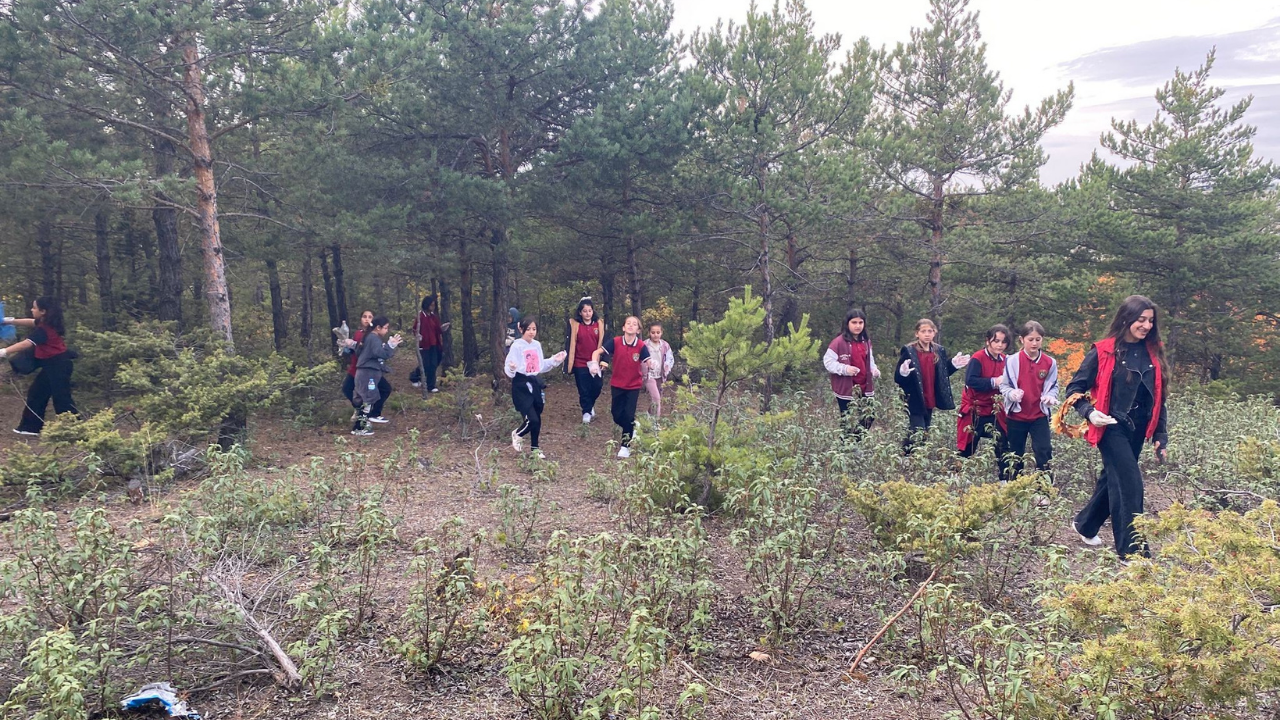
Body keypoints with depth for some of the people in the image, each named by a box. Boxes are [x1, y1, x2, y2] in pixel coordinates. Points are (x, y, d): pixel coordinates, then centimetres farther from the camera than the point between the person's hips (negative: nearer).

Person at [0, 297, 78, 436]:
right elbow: (31, 322, 26)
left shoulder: (44, 330, -21)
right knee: (36, 393, 15)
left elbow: (26, 344, -30)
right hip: (53, 364, 11)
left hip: (58, 365, -11)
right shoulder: (45, 323, 8)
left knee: (61, 398, -10)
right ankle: (31, 427, 22)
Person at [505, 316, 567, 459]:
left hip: (535, 383, 7)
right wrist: (511, 369, -38)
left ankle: (535, 448, 28)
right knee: (532, 419, -12)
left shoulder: (537, 345, 7)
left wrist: (554, 360, 9)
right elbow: (509, 371, -16)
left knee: (537, 419, 12)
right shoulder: (516, 346, -14)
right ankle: (517, 434, 20)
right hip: (521, 385, -7)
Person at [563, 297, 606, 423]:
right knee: (583, 389, 5)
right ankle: (586, 412, 24)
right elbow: (572, 345, -4)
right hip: (580, 363, -1)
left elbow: (601, 343, 1)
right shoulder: (576, 324, -4)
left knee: (597, 387, 4)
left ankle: (590, 404, 34)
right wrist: (570, 364, -7)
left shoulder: (599, 323, 0)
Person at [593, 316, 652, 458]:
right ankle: (632, 428, 39)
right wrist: (594, 363, -27)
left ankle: (626, 446, 12)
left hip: (634, 386, -2)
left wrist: (653, 367, -45)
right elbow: (597, 352, -8)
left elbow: (650, 364, -22)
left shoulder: (641, 346, -15)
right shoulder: (615, 342, -13)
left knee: (628, 415, -4)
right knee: (617, 415, 8)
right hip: (617, 384, 2)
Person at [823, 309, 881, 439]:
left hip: (865, 389, 6)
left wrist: (875, 370, 2)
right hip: (847, 390, -6)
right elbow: (828, 361, -11)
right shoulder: (839, 342, -11)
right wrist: (845, 369, -24)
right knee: (848, 426, 2)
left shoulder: (866, 342, 10)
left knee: (867, 421, 11)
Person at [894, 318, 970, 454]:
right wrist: (903, 373, -32)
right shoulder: (908, 351, -9)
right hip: (915, 402, -6)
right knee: (916, 437, -14)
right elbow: (897, 379, -11)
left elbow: (942, 375, 16)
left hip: (930, 402, 6)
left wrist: (953, 365, 3)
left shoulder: (939, 351, 7)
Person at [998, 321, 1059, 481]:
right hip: (1016, 415, 0)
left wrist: (1050, 397, -16)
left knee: (1044, 452, -8)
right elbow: (1004, 385, -2)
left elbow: (1053, 386, 5)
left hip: (1040, 415, 0)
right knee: (1015, 455, 11)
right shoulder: (1013, 361, -8)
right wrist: (1012, 393, -23)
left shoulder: (1050, 363, -3)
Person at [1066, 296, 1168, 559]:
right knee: (1130, 483, -10)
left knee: (1113, 478, 15)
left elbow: (1158, 398, 12)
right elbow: (1074, 388, -5)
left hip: (1138, 429, 6)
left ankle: (1085, 525, 36)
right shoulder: (1103, 352, -9)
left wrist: (1161, 436, 9)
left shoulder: (1153, 354, 7)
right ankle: (1131, 550, -2)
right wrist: (1089, 412, -22)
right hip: (1112, 427, -6)